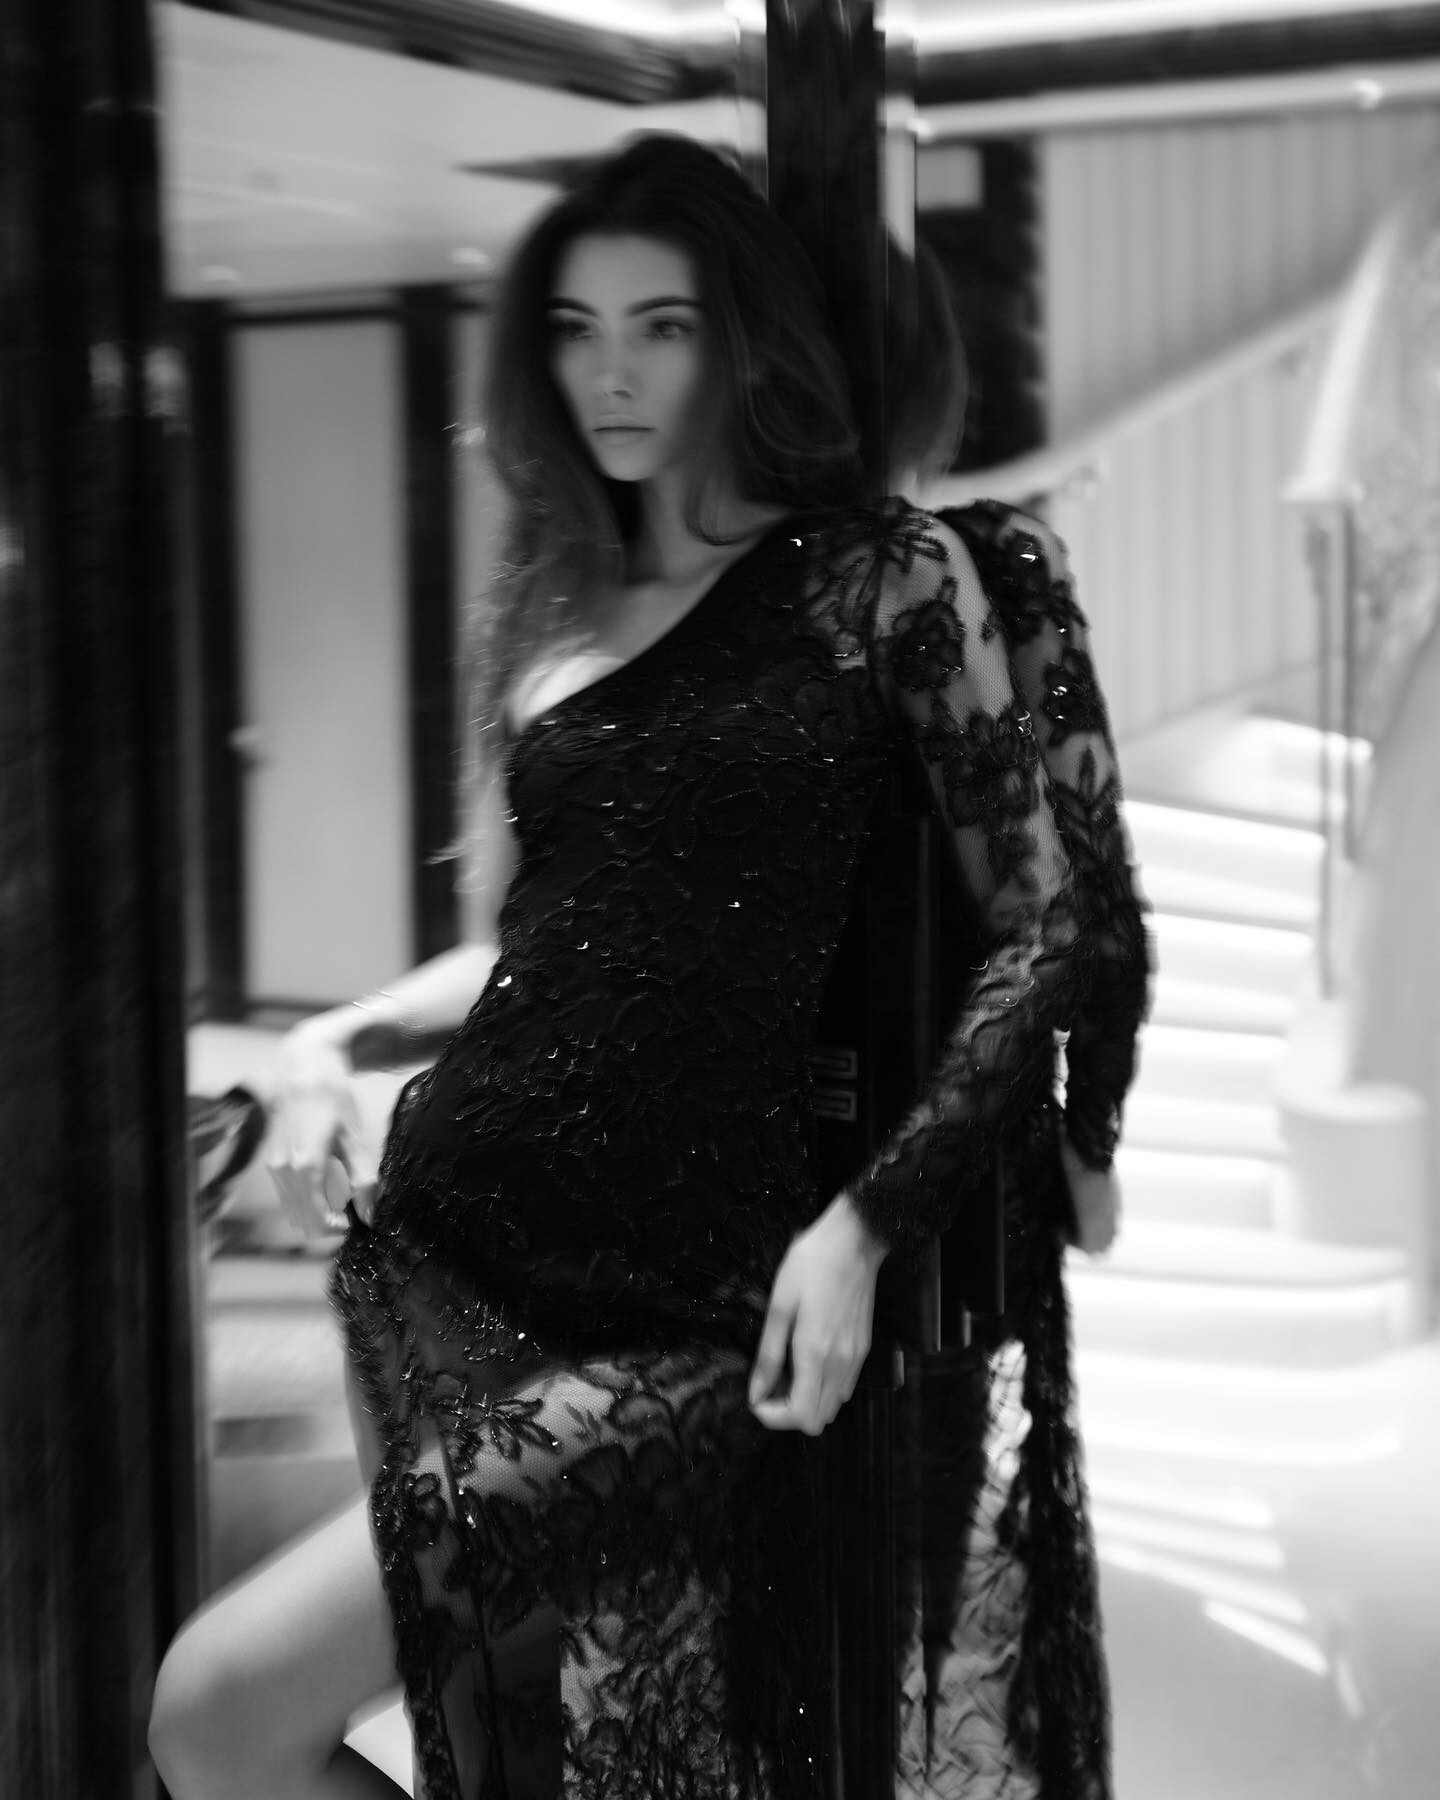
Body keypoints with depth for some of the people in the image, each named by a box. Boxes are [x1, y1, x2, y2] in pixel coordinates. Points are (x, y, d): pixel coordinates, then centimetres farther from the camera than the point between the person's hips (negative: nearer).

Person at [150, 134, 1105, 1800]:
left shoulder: (877, 573, -2)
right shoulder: (542, 596, 13)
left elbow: (1039, 934, -2)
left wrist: (865, 1223, -12)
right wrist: (333, 1038, 4)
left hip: (689, 1304, -5)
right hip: (443, 1246, 5)